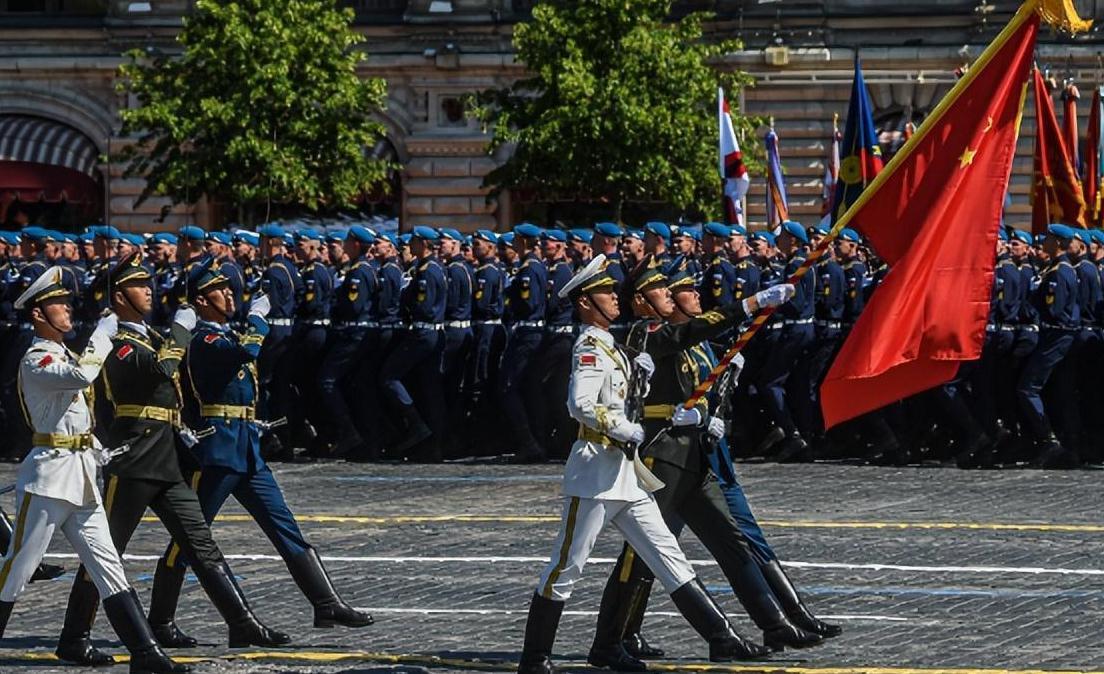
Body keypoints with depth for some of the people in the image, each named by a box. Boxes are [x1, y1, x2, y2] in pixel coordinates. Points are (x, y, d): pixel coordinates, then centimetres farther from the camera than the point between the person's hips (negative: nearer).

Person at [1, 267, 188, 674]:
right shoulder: (36, 361, -10)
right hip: (49, 474, -9)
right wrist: (103, 333, -16)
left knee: (107, 565, 3)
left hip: (81, 476, 9)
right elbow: (83, 375, -28)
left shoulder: (63, 356, 20)